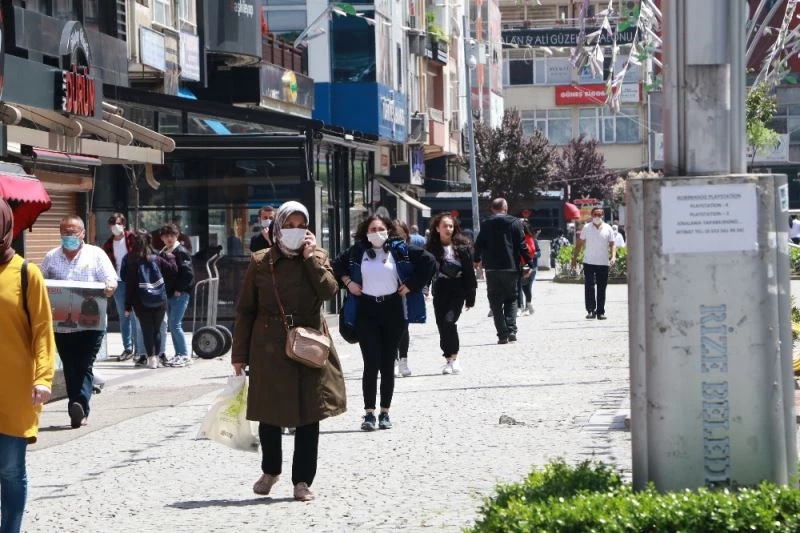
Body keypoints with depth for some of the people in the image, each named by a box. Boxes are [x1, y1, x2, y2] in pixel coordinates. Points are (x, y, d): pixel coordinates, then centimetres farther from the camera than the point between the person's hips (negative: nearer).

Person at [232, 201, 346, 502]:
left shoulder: (317, 257, 5)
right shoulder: (260, 262, 1)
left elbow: (329, 290, -14)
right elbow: (245, 310, 3)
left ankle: (303, 480, 11)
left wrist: (310, 257, -14)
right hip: (270, 349, 0)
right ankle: (270, 471, 30)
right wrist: (239, 354, 0)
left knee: (308, 414, 2)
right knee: (269, 413, 7)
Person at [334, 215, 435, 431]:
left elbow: (429, 261, -2)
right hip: (366, 311, 0)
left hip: (393, 309, 0)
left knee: (387, 364, 6)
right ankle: (369, 413, -4)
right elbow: (337, 265, 17)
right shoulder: (357, 251, 4)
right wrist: (347, 282, 2)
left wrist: (411, 284, -6)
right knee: (371, 363, -6)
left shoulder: (400, 250, -1)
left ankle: (385, 413, 12)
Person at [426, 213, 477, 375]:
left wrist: (470, 296, -2)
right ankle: (449, 359, 15)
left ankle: (453, 357, -7)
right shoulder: (432, 247, 2)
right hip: (440, 288, 3)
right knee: (441, 325, 3)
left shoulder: (462, 246, -3)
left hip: (458, 288, -3)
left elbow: (469, 271, -1)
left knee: (449, 320, -19)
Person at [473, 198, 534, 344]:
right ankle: (511, 330, 0)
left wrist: (477, 260, 24)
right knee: (511, 299, 14)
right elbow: (522, 245, -5)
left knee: (496, 302, 4)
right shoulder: (514, 223, -2)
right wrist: (530, 264, 1)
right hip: (510, 267, 0)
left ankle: (502, 335, -2)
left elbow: (479, 244, 6)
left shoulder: (486, 224, 0)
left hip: (492, 268, 0)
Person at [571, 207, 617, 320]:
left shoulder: (608, 229, 4)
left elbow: (612, 244, 5)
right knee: (589, 287, -8)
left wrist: (613, 256, -12)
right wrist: (574, 258, 5)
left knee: (601, 289, 5)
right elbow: (579, 244, 8)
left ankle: (600, 312, 11)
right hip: (589, 263, -1)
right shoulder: (586, 228, 3)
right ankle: (591, 310, -5)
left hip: (603, 263, 1)